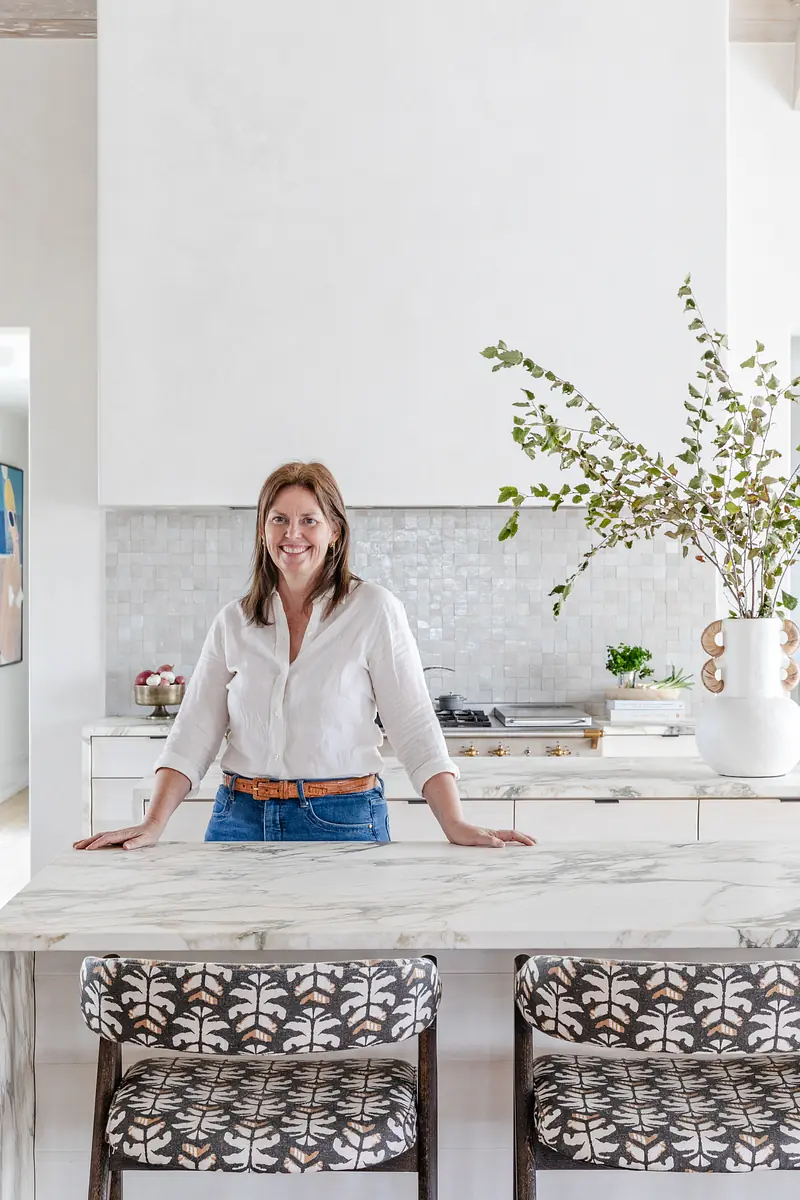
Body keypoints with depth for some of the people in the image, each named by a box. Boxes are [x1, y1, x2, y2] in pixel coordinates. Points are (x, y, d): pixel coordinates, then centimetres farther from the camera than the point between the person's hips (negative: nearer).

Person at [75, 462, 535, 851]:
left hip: (343, 822, -3)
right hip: (241, 820, 3)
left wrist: (457, 826, -17)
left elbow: (414, 726, -9)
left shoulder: (375, 610, -6)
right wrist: (154, 825, -9)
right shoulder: (233, 622, 5)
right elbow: (195, 731, 2)